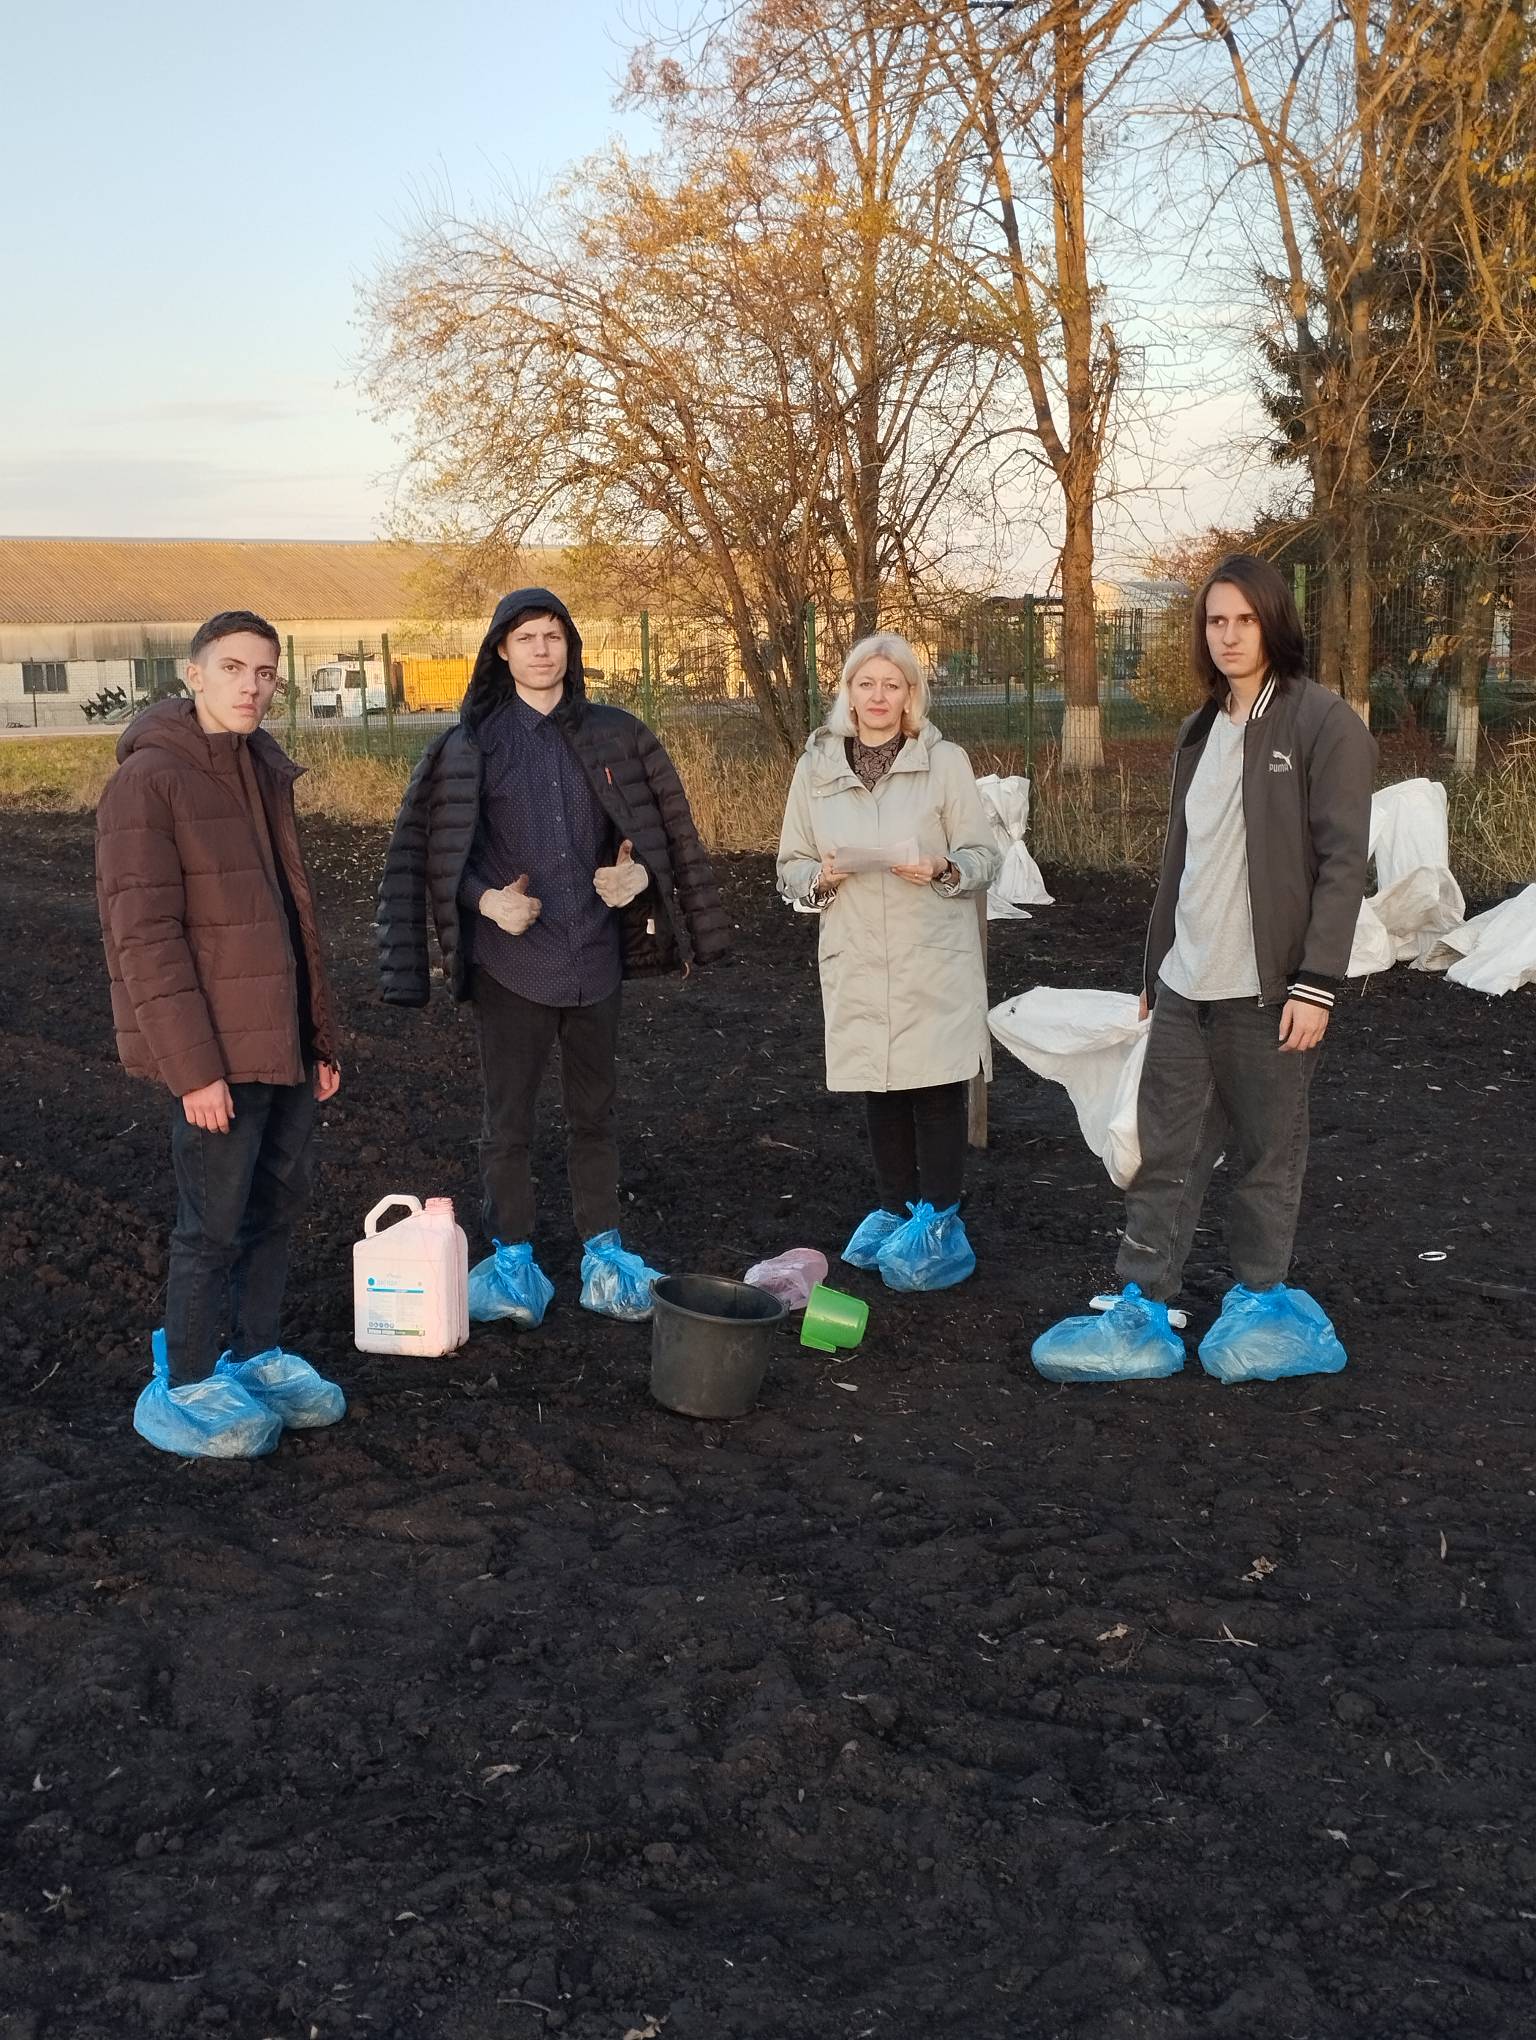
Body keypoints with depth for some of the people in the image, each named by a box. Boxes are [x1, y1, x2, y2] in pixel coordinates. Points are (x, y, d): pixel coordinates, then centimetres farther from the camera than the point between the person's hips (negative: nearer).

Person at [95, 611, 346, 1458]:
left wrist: (320, 1036, 16)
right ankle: (185, 1387, 15)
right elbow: (144, 939, -18)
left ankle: (258, 1354, 30)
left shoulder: (264, 774, 12)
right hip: (217, 1054, -8)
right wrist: (194, 1068, -20)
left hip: (283, 1043, 8)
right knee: (214, 1223, 0)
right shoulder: (148, 782, -13)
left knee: (276, 1205, 15)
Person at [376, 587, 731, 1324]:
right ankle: (512, 1261, 18)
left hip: (595, 958, 2)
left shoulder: (612, 736, 3)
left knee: (594, 1114, 13)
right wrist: (485, 899, -18)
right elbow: (438, 851, -1)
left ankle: (603, 1255, 24)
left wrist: (638, 876, -11)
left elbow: (656, 830, 9)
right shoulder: (469, 744, -3)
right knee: (508, 1120, 6)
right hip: (511, 961, -2)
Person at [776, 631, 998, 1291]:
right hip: (858, 959, 3)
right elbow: (790, 865, 10)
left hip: (935, 958, -2)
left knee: (937, 1082, 0)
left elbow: (984, 857, 0)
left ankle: (938, 1216, 12)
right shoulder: (816, 768, 5)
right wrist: (819, 878, -12)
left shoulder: (946, 762, -2)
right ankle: (894, 1206, 26)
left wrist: (943, 871, -20)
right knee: (878, 1086, 11)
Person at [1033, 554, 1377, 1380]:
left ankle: (1260, 1300, 22)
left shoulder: (1325, 724, -7)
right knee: (1166, 1154, 6)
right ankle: (1142, 1313, 10)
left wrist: (1316, 983, -17)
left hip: (1269, 987, -6)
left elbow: (1342, 861, -12)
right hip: (1185, 986, 6)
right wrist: (1155, 968, 18)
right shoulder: (1200, 731, 13)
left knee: (1267, 1154, 7)